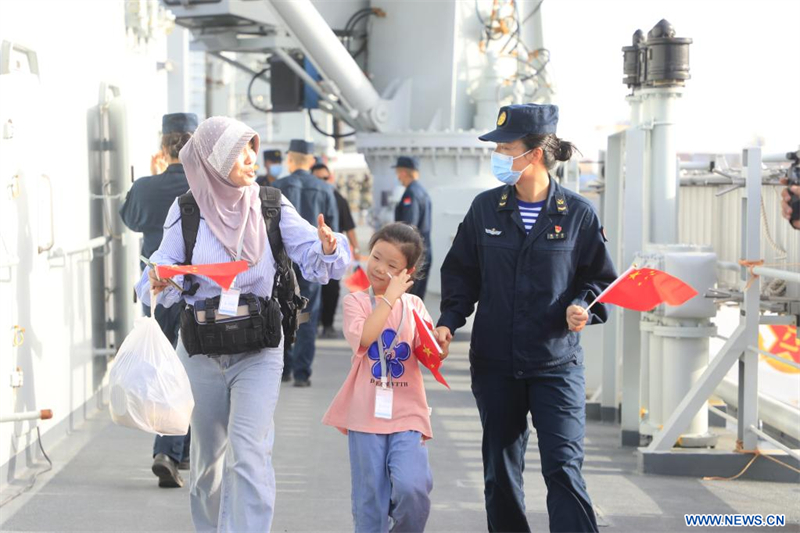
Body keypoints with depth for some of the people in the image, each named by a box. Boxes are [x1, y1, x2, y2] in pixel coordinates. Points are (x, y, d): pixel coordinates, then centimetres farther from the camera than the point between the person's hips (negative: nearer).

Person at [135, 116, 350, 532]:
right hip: (201, 349, 1)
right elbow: (166, 267, -2)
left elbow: (312, 258, -7)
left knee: (249, 452, -16)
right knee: (208, 455, 15)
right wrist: (159, 283, -25)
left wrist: (328, 249, -30)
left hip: (258, 348, -1)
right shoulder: (186, 211, -1)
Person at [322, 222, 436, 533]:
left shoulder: (414, 305, 9)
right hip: (366, 413, -1)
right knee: (370, 502, 4)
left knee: (412, 488, -17)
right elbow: (364, 337, -17)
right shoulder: (356, 301, 2)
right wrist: (390, 297, -14)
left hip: (407, 413, 1)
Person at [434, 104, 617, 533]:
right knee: (500, 470, 11)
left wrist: (583, 307, -15)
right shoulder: (485, 208, 3)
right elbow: (461, 272, 11)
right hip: (494, 363, 3)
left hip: (556, 363, -3)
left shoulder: (577, 214, -4)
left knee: (563, 468, -10)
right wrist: (449, 321, -3)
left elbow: (601, 279, 5)